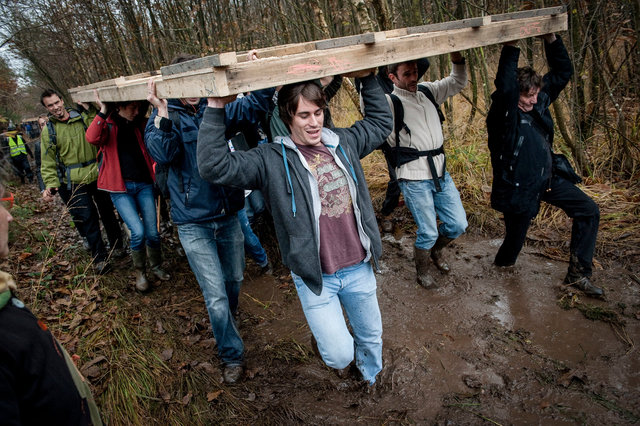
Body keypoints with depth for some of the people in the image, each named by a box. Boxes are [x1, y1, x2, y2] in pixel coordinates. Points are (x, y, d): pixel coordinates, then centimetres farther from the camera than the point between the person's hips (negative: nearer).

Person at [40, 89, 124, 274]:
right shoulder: (48, 130, 3)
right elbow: (48, 162, 3)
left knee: (107, 212, 12)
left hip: (97, 176, 1)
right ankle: (99, 258, 10)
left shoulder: (83, 117, 5)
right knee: (87, 218, -2)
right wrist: (51, 185, -7)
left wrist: (91, 110, -13)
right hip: (73, 183, -1)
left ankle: (117, 246, 31)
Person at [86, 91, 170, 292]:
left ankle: (157, 267, 29)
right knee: (137, 231, -13)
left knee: (152, 232, 4)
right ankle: (139, 272, 12)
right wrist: (103, 111, -23)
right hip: (120, 188, -3)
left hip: (144, 184, 3)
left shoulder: (140, 125, 8)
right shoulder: (107, 125, -2)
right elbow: (92, 138, -22)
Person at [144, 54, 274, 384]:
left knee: (234, 279, 22)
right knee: (216, 297, 0)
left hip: (228, 214, 4)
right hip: (194, 223, -3)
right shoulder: (164, 117, -6)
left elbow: (255, 103, -5)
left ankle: (226, 323, 53)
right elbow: (163, 153, -24)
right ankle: (232, 355, 23)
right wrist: (163, 113, -33)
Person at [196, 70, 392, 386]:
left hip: (359, 268, 5)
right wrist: (215, 110, -23)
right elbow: (214, 165, -20)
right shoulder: (272, 159, -11)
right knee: (339, 355, -3)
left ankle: (370, 377, 57)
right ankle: (326, 334, 35)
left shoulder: (343, 143, 3)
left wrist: (367, 79, 14)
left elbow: (381, 123, 19)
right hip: (315, 277, -4)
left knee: (371, 337, 23)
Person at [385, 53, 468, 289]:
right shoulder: (390, 101, -8)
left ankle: (436, 250, 43)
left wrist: (458, 59, 3)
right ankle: (423, 271, 31)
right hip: (414, 178, -6)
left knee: (458, 225, 11)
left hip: (441, 173, 7)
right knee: (428, 232, 1)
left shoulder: (428, 91, 11)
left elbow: (458, 82, 20)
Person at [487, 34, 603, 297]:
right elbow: (504, 86, -41)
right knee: (515, 237, 7)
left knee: (588, 211, 6)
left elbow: (563, 72, 8)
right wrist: (511, 47, -37)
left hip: (548, 178, 8)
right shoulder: (504, 113, -21)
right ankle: (503, 263, 45)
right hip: (519, 187, -7)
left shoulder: (539, 102, 1)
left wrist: (551, 39, -3)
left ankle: (578, 274, 15)